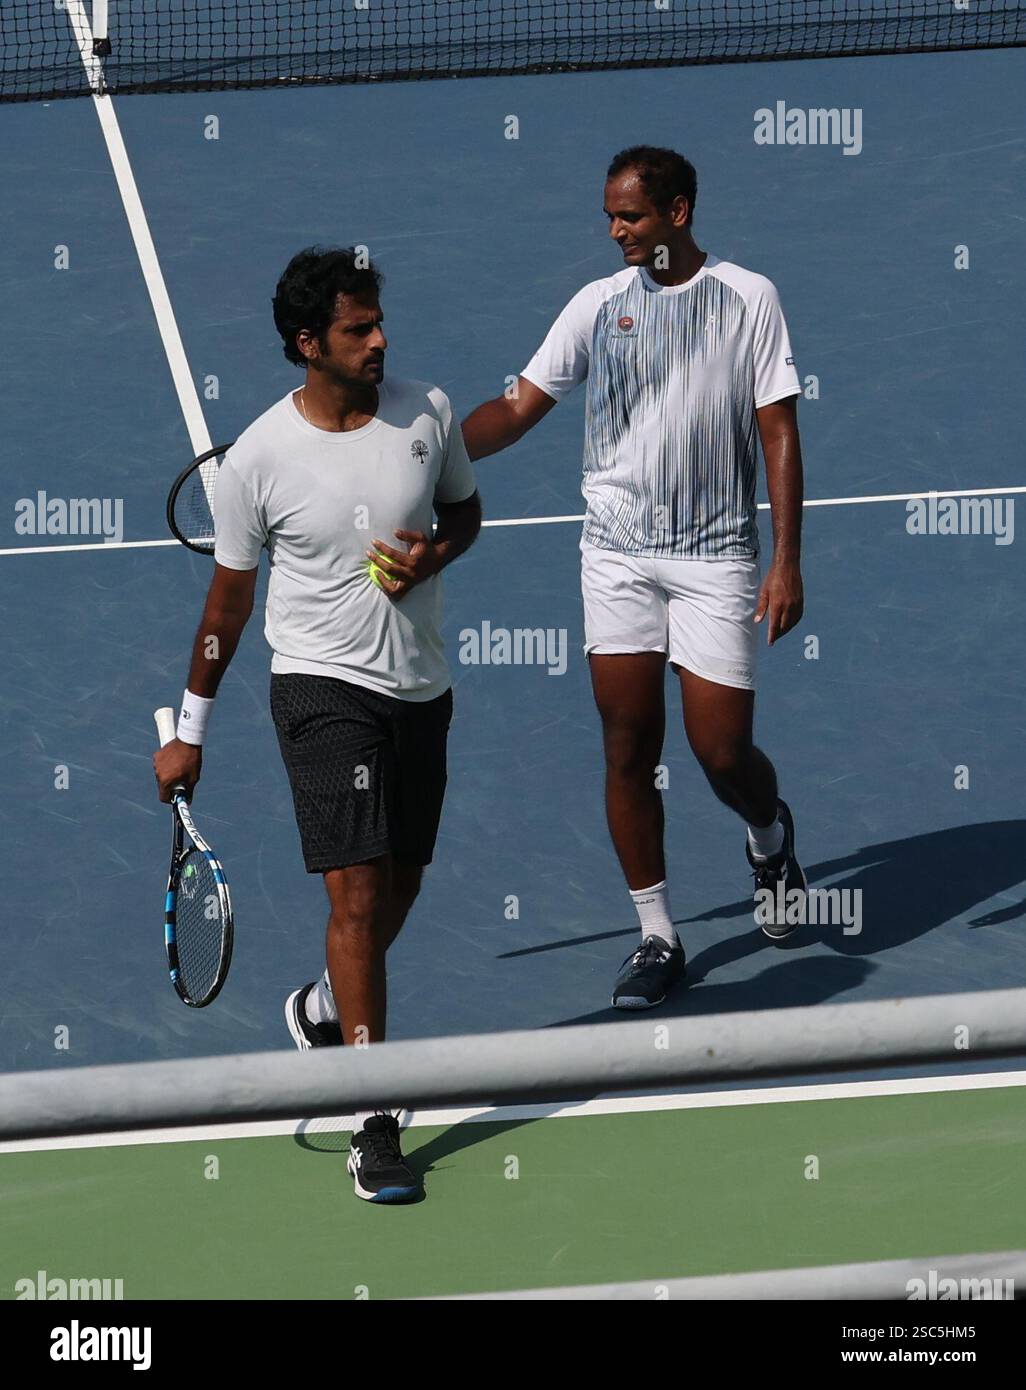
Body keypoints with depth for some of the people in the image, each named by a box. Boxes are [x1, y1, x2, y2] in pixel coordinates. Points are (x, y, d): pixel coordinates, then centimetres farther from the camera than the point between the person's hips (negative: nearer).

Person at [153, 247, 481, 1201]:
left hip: (420, 688, 5)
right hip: (322, 685, -5)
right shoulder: (257, 460, -11)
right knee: (358, 892, -14)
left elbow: (464, 509, 15)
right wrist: (189, 732, 4)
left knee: (399, 888, 16)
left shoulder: (426, 413, -3)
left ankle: (324, 1011, 48)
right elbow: (228, 597, 0)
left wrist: (433, 557, -9)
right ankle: (374, 1128, -14)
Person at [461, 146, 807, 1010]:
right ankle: (657, 936, 11)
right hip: (619, 557, 2)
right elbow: (519, 408, 4)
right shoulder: (599, 305, 3)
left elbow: (778, 434, -3)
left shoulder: (749, 299, -3)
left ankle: (770, 836, 32)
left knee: (721, 751, -4)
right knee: (629, 751, 1)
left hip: (716, 556, -2)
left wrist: (788, 561, -8)